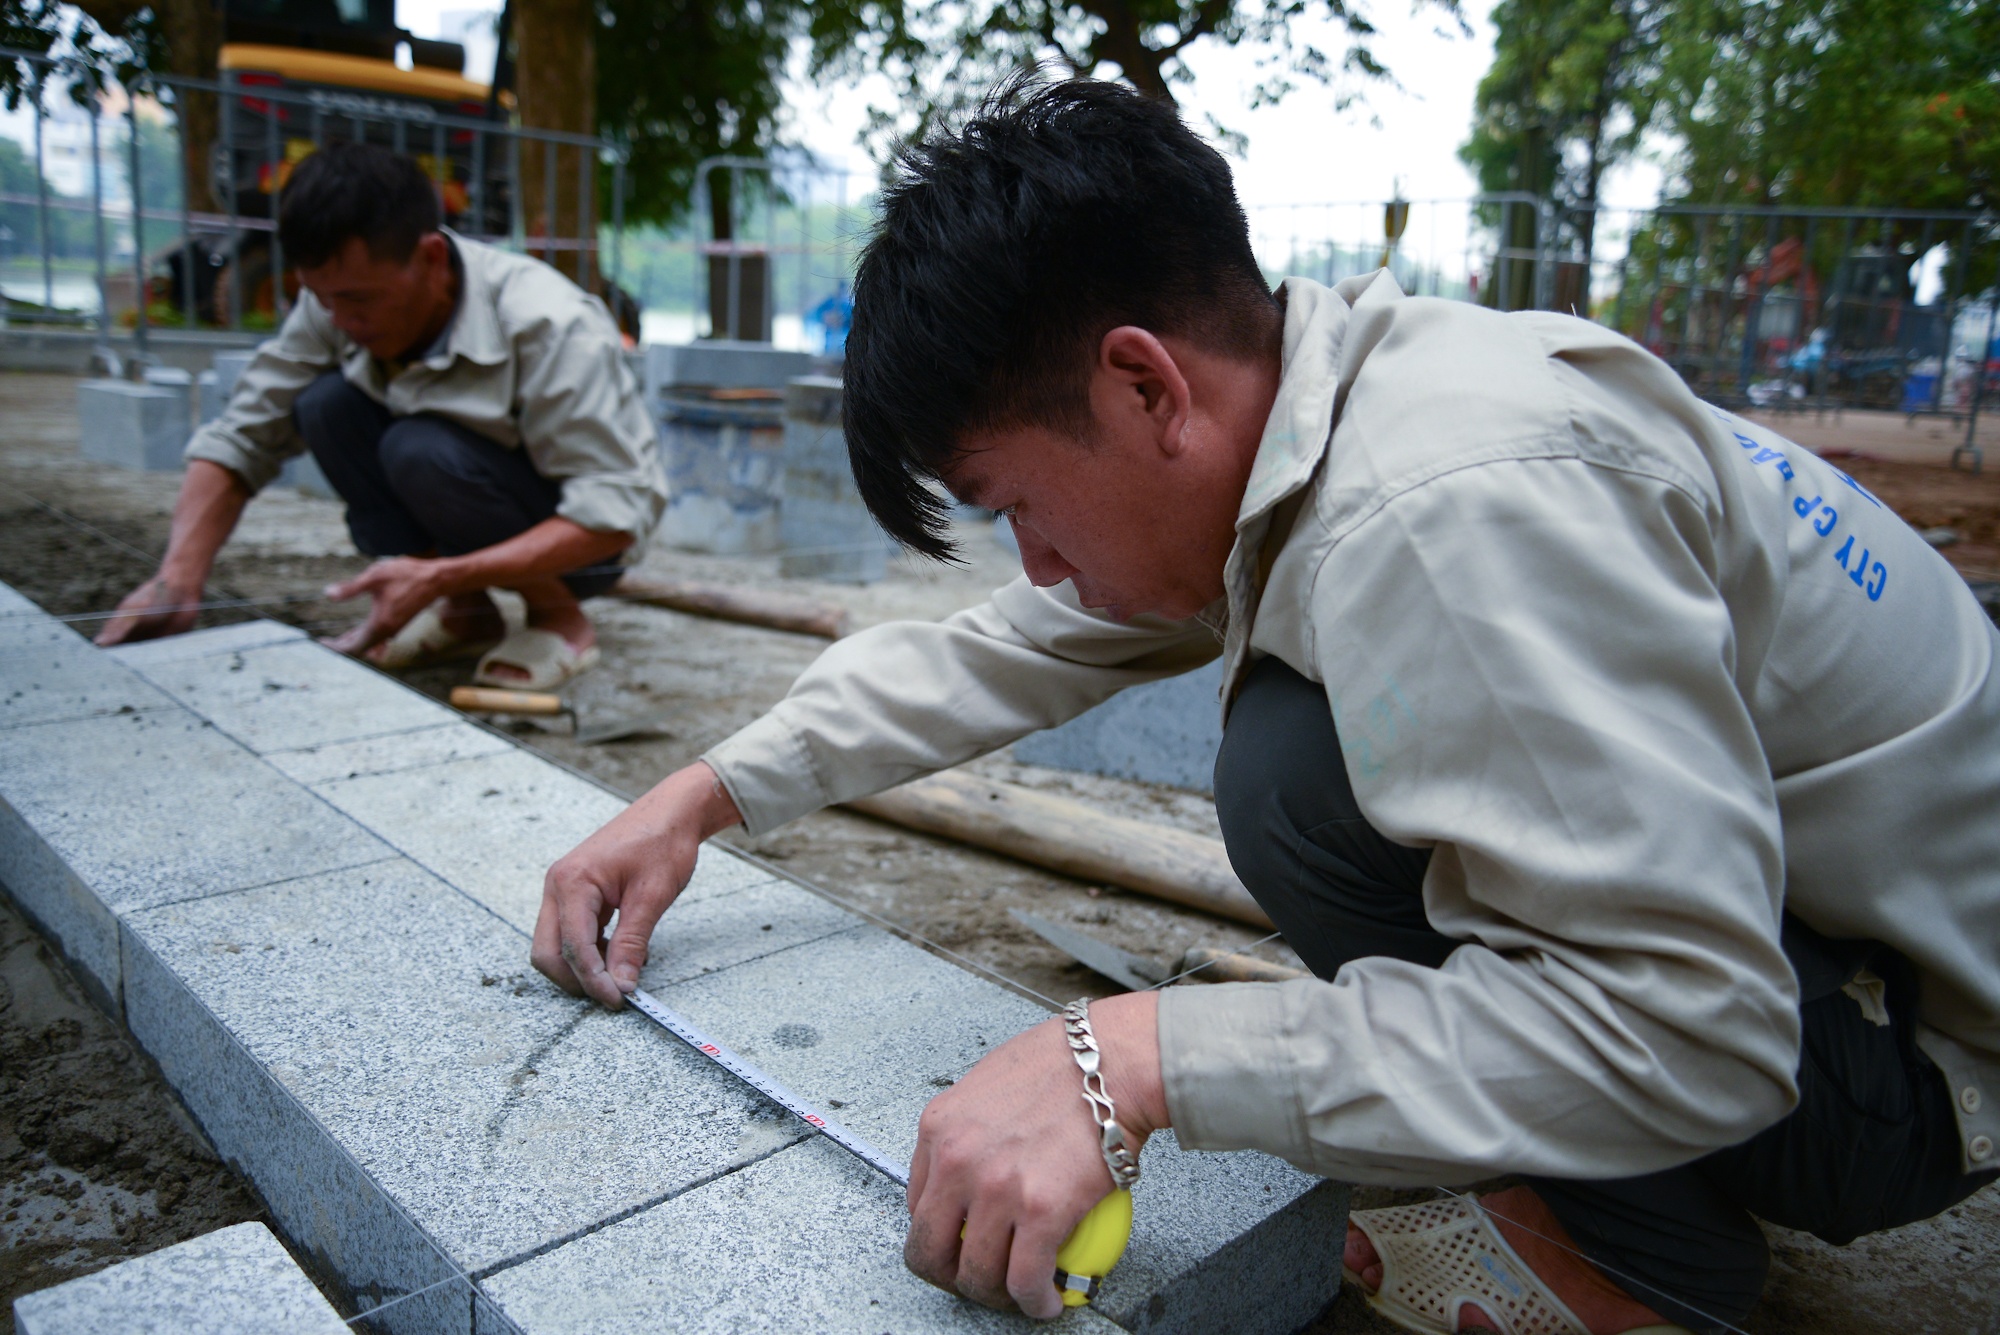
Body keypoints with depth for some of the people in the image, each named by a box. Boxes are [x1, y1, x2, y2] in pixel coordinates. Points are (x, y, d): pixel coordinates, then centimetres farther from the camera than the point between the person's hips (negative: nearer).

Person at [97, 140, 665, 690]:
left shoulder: (548, 327, -30)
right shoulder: (336, 305, -12)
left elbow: (611, 516, -31)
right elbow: (240, 439, -9)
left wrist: (441, 576, -38)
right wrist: (177, 579, -23)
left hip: (582, 538, -6)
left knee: (421, 452, -30)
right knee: (327, 404, -17)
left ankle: (560, 617, -9)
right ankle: (465, 613, -4)